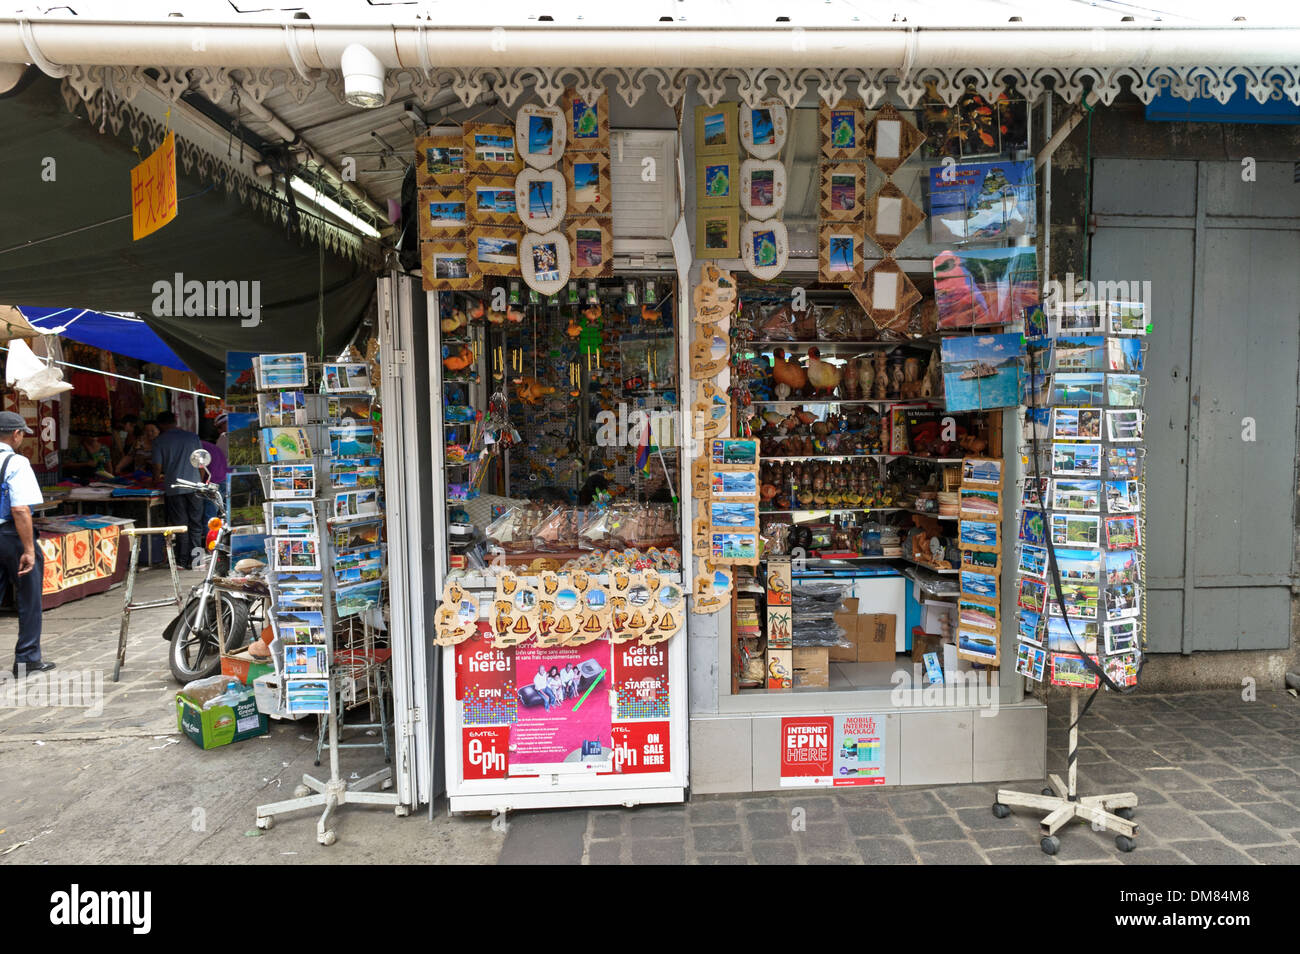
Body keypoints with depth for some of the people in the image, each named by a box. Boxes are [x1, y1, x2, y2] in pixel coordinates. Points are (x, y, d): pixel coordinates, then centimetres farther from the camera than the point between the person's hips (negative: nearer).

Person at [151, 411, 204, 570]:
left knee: (180, 525, 5)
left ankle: (182, 561, 9)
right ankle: (194, 560, 7)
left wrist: (158, 478, 21)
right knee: (195, 524, 7)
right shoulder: (193, 436, 5)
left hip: (174, 488, -1)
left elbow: (157, 467, -1)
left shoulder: (160, 441, 0)